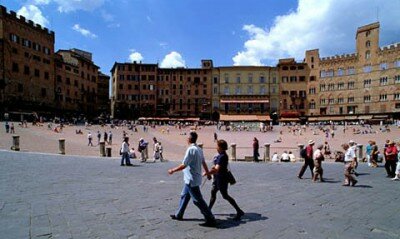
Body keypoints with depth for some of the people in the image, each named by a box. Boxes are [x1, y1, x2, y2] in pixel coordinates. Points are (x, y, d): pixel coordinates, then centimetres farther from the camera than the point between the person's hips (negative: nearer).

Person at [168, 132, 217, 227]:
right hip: (190, 180, 10)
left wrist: (173, 170, -10)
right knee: (184, 196, 21)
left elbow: (184, 165, -23)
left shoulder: (191, 149, -22)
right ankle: (178, 215, 36)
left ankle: (211, 220, 3)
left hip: (191, 180, -9)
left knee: (198, 200, -3)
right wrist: (207, 173, 26)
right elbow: (203, 163, 12)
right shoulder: (199, 149, 4)